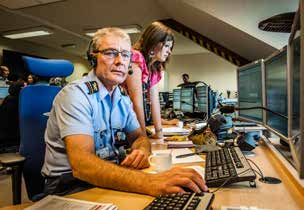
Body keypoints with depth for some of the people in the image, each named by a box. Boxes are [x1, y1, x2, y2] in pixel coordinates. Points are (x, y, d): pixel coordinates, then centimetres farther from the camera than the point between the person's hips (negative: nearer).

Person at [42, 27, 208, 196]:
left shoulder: (123, 99, 6)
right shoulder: (75, 94, -19)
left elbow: (138, 136, 12)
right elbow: (81, 164, -30)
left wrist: (142, 150, -14)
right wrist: (148, 182, -44)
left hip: (109, 177, 7)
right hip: (71, 184, -6)